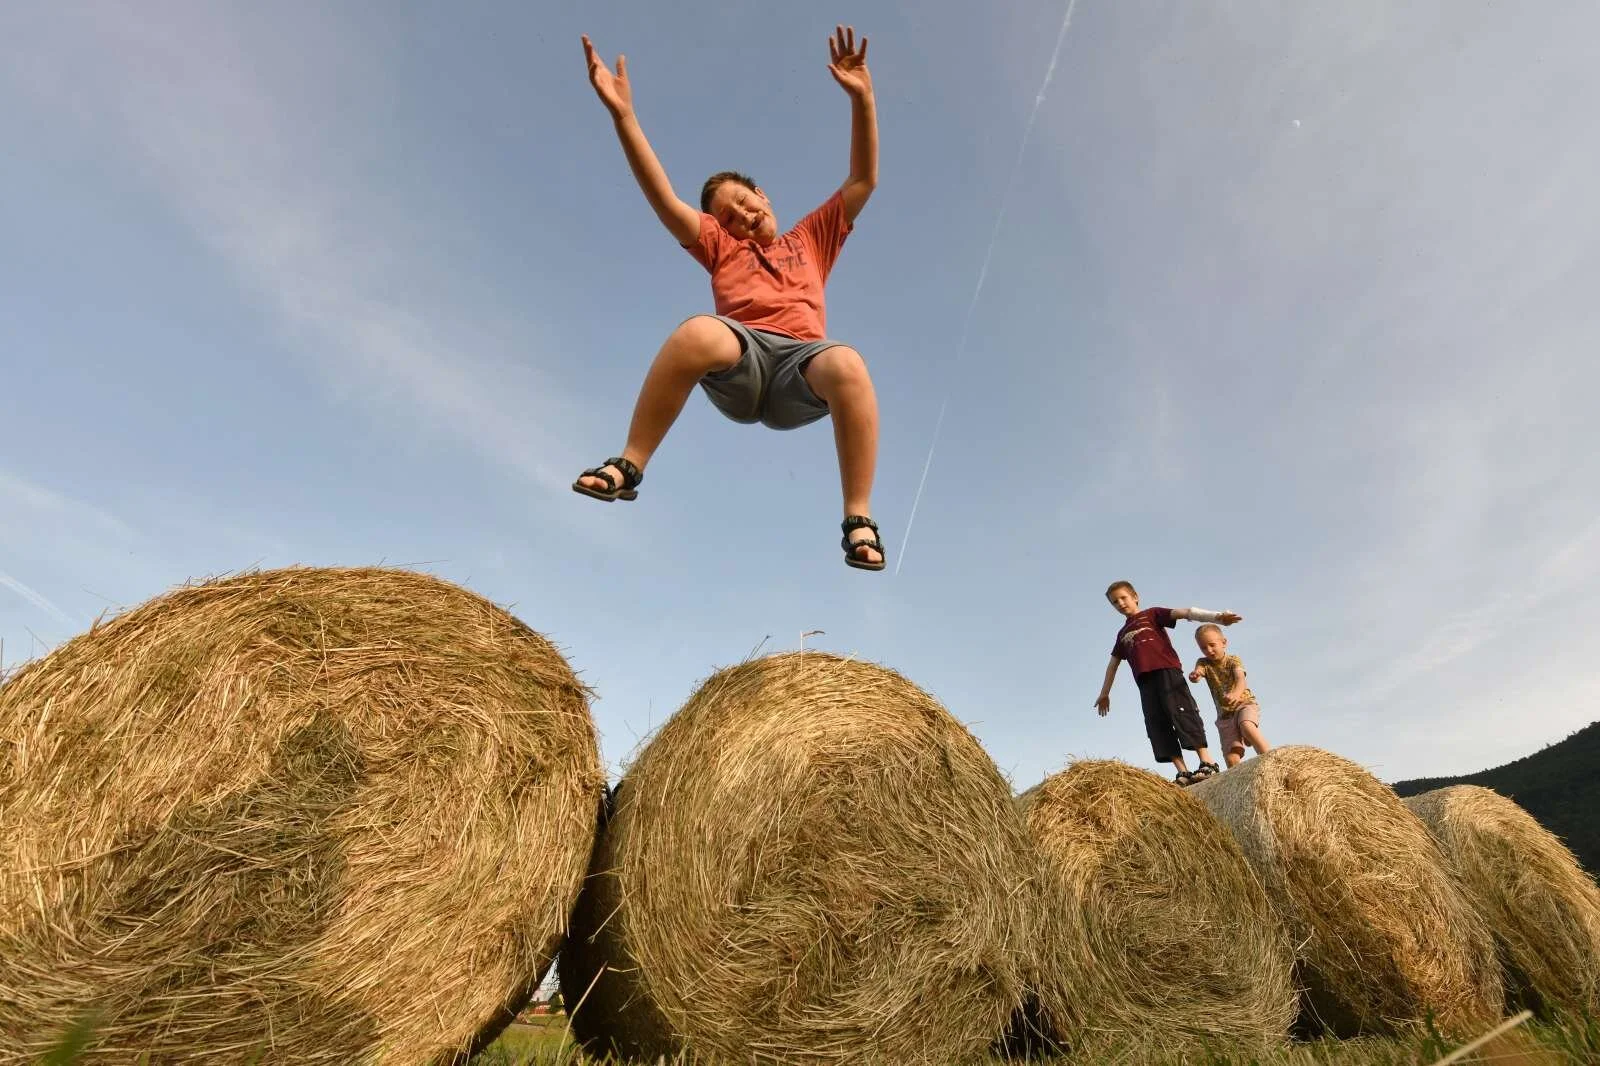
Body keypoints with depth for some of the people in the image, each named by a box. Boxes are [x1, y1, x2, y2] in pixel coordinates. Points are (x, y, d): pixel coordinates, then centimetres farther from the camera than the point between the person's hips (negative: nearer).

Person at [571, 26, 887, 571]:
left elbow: (864, 181, 25)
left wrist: (862, 98, 13)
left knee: (848, 364, -35)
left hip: (800, 362, 1)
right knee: (699, 331, -35)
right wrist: (623, 114, 6)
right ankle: (629, 466, -23)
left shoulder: (812, 237, 33)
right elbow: (665, 201, 16)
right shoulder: (719, 246, 30)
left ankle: (858, 519, -31)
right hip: (740, 359, 0)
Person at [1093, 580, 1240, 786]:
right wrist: (1104, 693, 36)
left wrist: (1216, 616, -21)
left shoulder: (1152, 614, 12)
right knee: (1158, 726, -4)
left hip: (1167, 672, -5)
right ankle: (1183, 773, -5)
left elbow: (1183, 612, -4)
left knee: (1182, 713, -16)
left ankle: (1207, 763, -14)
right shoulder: (1122, 634, 27)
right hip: (1145, 681, 5)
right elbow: (1113, 663, 33)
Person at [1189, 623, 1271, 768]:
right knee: (1231, 757, -12)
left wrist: (1236, 694, -49)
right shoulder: (1203, 663, 1)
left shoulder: (1233, 660, -5)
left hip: (1245, 704, -2)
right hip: (1225, 714, 3)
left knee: (1247, 727, -37)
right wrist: (1194, 675, -50)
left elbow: (1240, 679, -25)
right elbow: (1197, 672, -23)